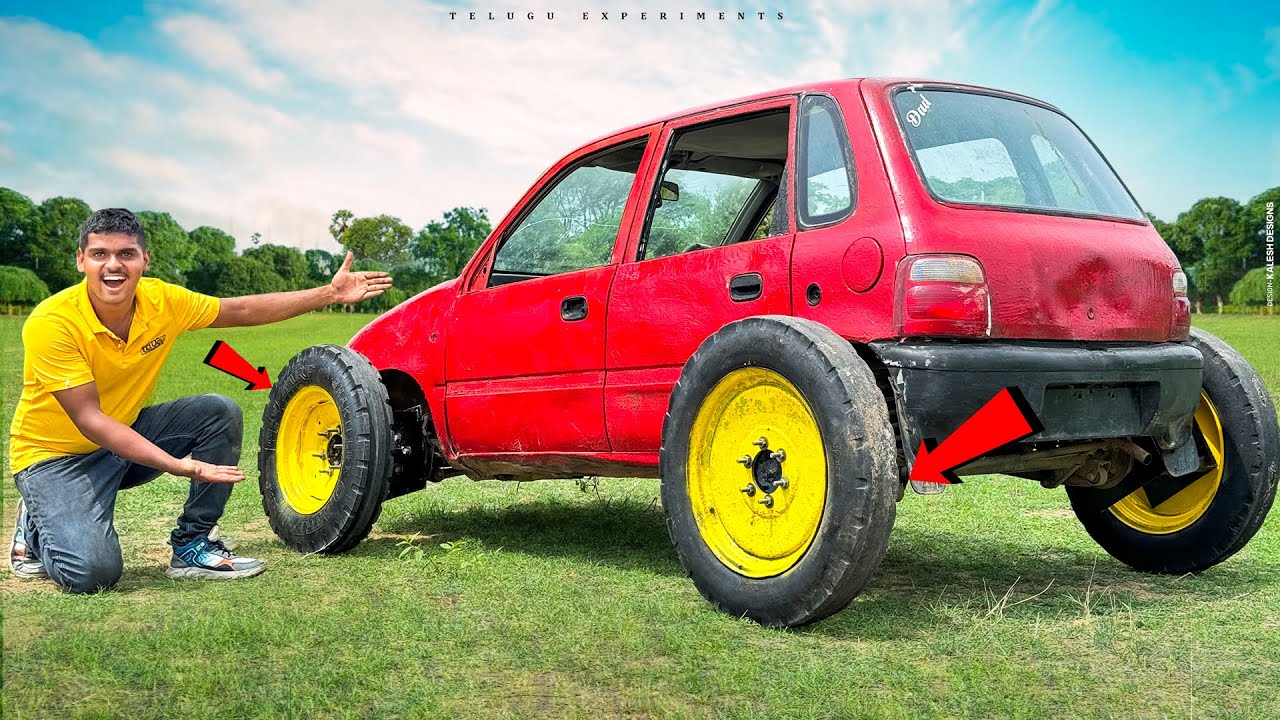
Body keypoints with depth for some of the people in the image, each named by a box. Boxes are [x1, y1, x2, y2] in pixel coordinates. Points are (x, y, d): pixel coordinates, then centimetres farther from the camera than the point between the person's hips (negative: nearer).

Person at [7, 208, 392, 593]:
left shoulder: (161, 300, -12)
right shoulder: (51, 323, -28)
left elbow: (243, 310, 2)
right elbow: (89, 420, -30)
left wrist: (330, 293, -4)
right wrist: (182, 466, -40)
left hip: (126, 434, 6)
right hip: (55, 455, -6)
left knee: (221, 413, -15)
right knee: (92, 572, -27)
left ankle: (192, 545, -3)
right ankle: (35, 530, 9)